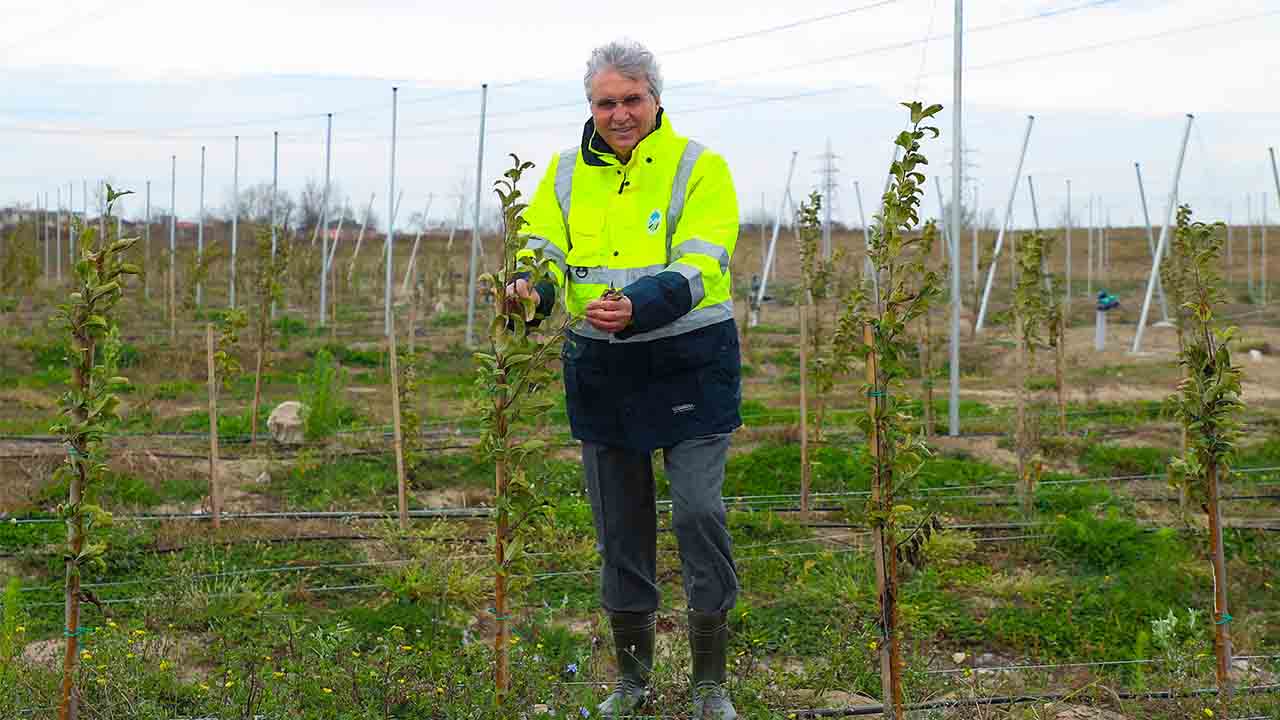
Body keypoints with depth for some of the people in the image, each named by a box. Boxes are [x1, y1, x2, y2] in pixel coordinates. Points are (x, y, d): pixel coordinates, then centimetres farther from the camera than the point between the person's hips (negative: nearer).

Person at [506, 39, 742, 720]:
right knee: (618, 523, 10)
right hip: (599, 369, 4)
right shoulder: (566, 172, 7)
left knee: (698, 510, -9)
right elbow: (542, 247, 2)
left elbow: (698, 268, -17)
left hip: (689, 363, -4)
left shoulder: (698, 167, -6)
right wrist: (530, 287, -23)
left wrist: (637, 306, -35)